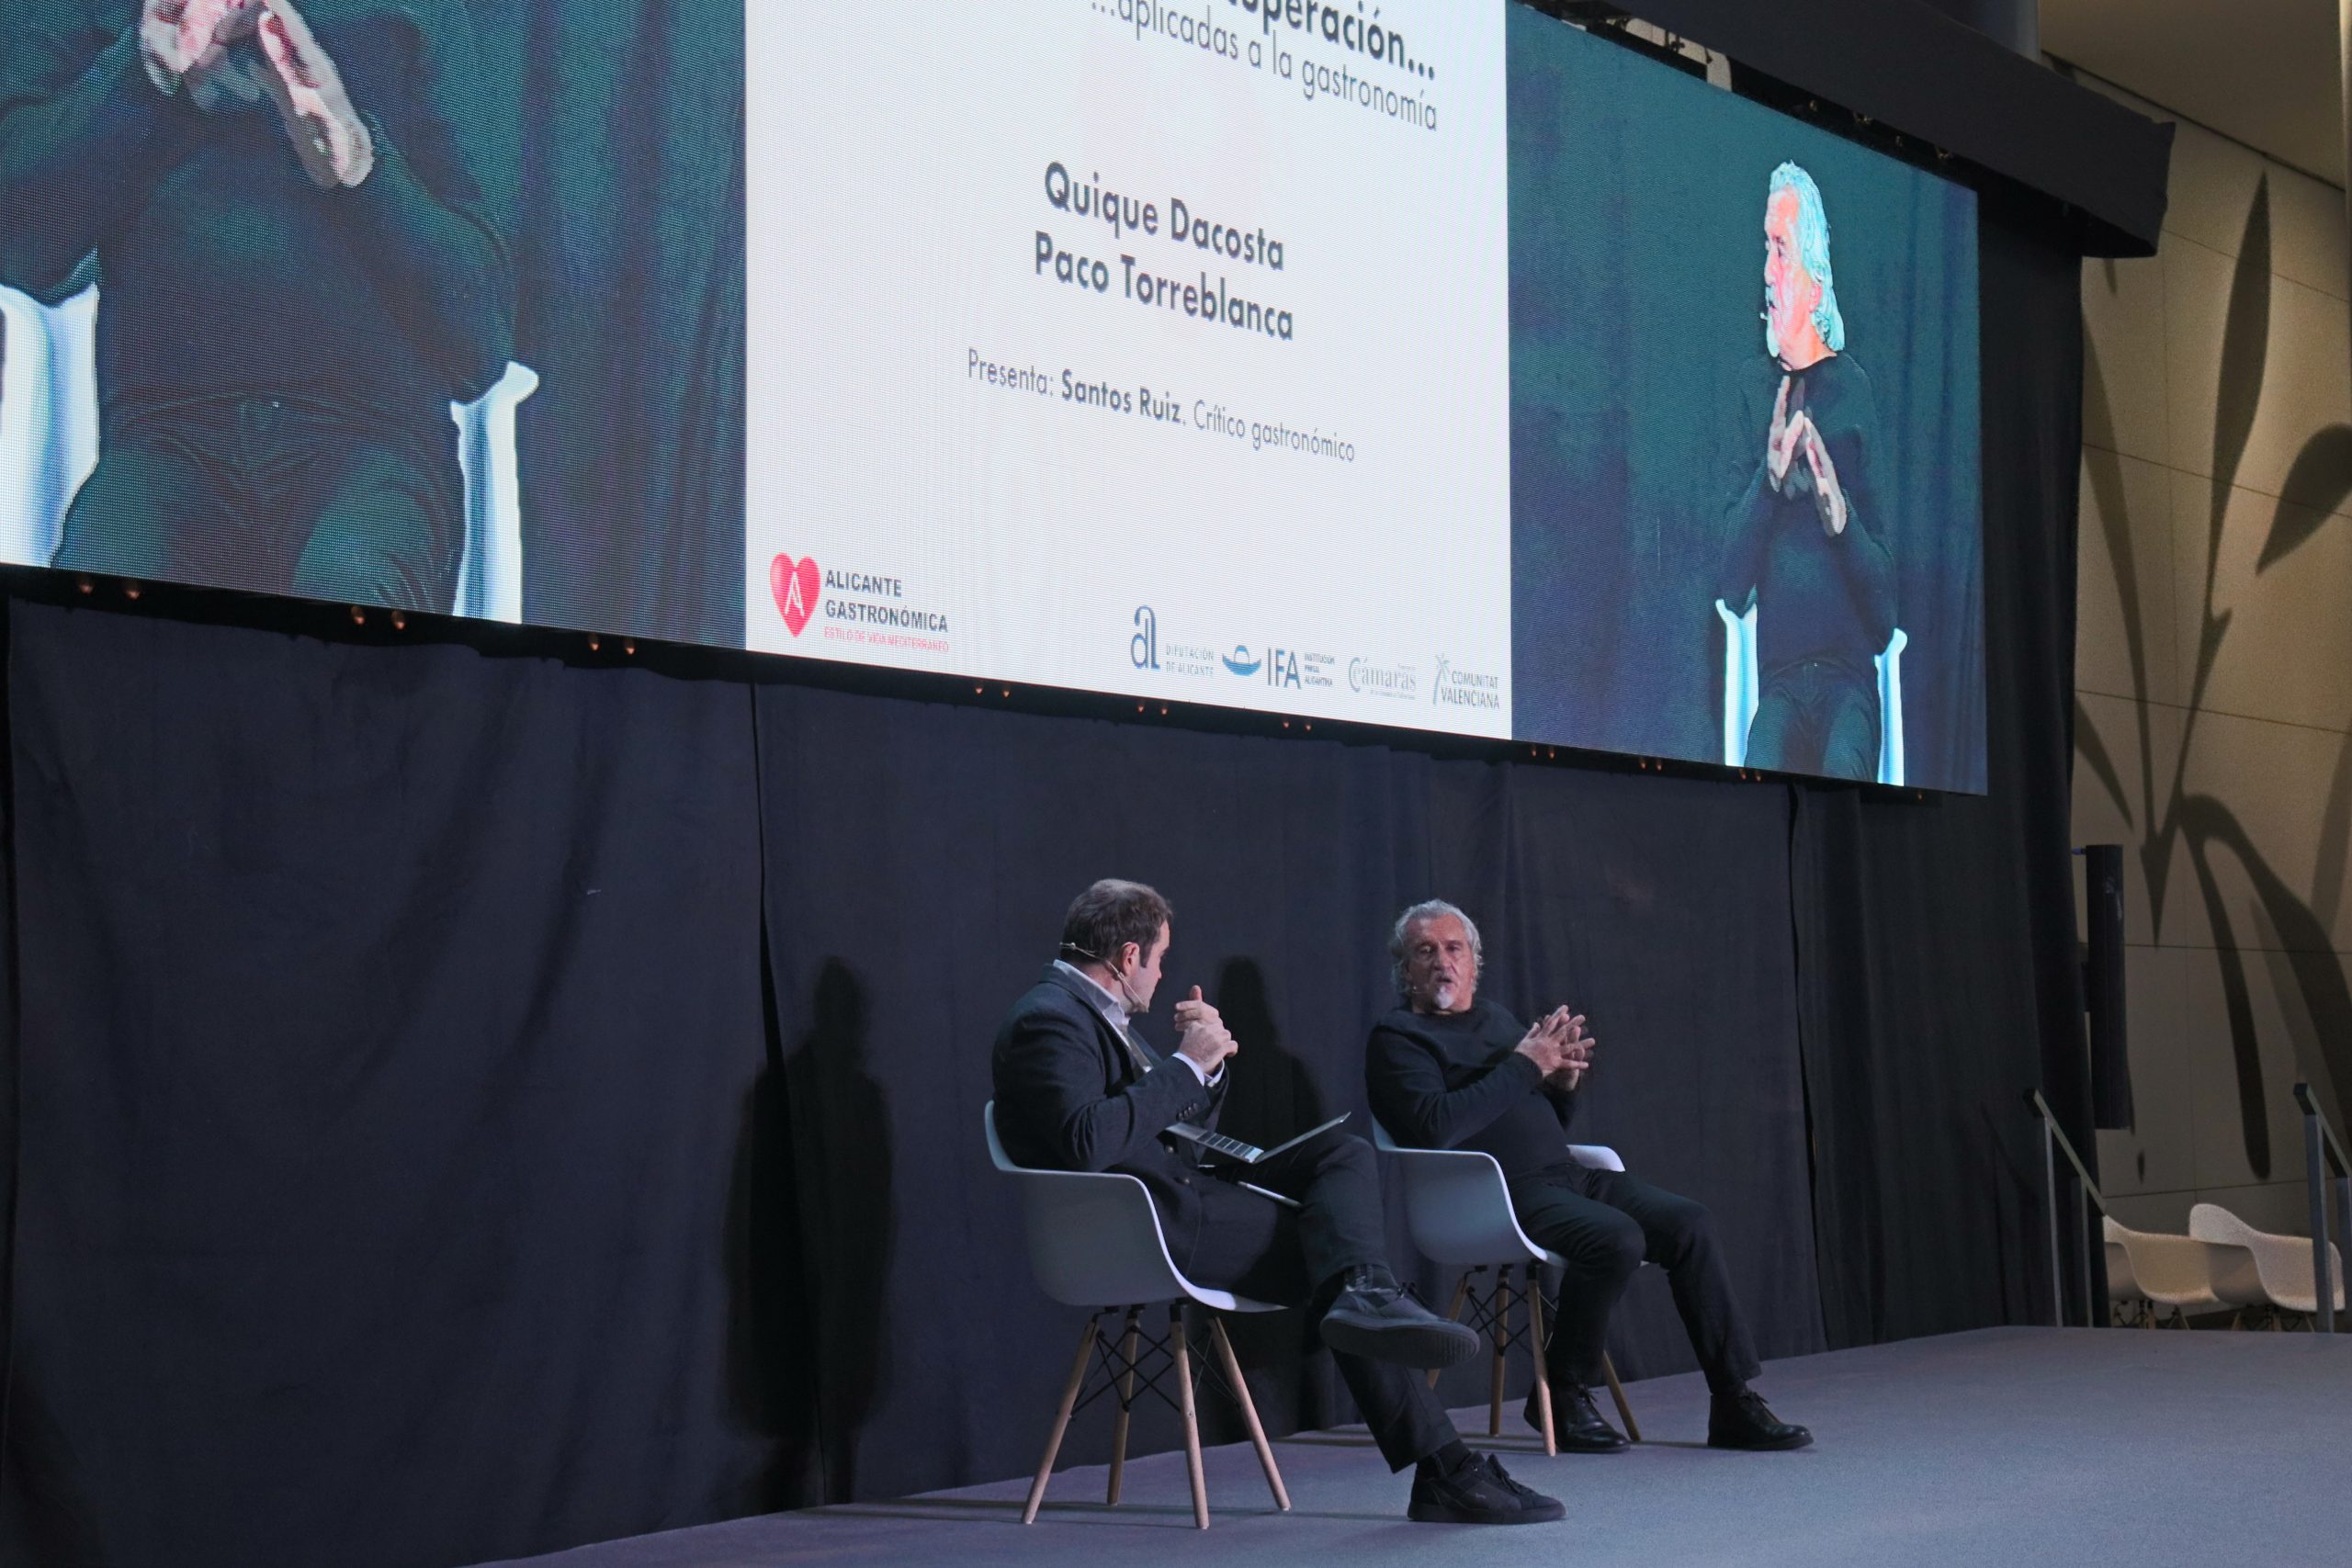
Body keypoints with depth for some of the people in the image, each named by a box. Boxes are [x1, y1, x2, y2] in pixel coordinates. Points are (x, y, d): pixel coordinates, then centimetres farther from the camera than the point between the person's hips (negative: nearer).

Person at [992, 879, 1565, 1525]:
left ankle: (1365, 1298, -26)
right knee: (1329, 1246, -14)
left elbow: (1188, 1129, 24)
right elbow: (1088, 1142, -27)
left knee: (1344, 1156, -2)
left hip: (1182, 1189, 10)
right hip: (1139, 1223, -10)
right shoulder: (1050, 1019, -11)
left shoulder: (1100, 1014, 20)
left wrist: (1207, 1061, 5)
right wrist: (1187, 1065, -18)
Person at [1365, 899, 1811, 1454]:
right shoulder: (1398, 1037, 0)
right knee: (1617, 1237, -31)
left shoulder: (1495, 1019, 23)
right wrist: (1524, 1066, -14)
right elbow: (1435, 1125, -19)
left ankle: (1735, 1403, -9)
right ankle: (1561, 1395, -12)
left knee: (1688, 1223, -11)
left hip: (1564, 1175, 8)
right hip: (1503, 1192, -8)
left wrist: (1563, 1081, 3)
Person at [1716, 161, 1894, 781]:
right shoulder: (1756, 391, 10)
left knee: (1844, 768, -32)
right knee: (1760, 768, -31)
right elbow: (1732, 582, 1)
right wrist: (1769, 478, -13)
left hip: (1849, 671, -1)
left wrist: (1843, 518, -16)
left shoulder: (1853, 389, 5)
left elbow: (1886, 606, 3)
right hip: (1779, 675, 1)